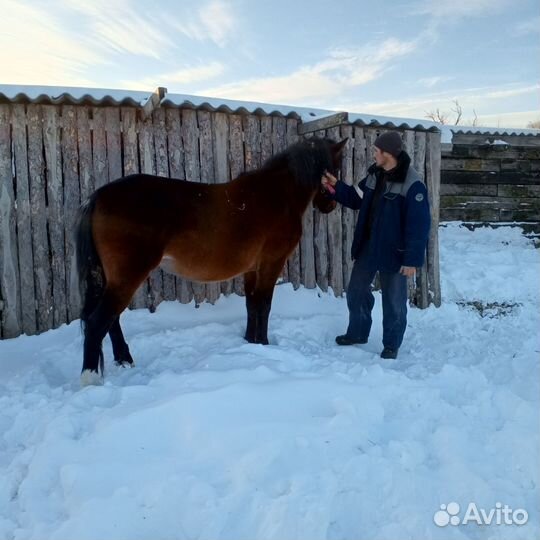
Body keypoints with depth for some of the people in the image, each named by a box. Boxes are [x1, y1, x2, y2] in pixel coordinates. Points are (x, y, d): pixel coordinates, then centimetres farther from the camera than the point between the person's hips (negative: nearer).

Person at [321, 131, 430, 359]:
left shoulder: (412, 184, -21)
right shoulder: (374, 174, 3)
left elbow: (419, 225, -21)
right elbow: (356, 199, 17)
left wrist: (412, 260, -21)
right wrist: (335, 186, 5)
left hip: (393, 253, -7)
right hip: (367, 247, 7)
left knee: (393, 301, 8)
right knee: (356, 290, 18)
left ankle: (391, 344, 26)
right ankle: (358, 332, 38)